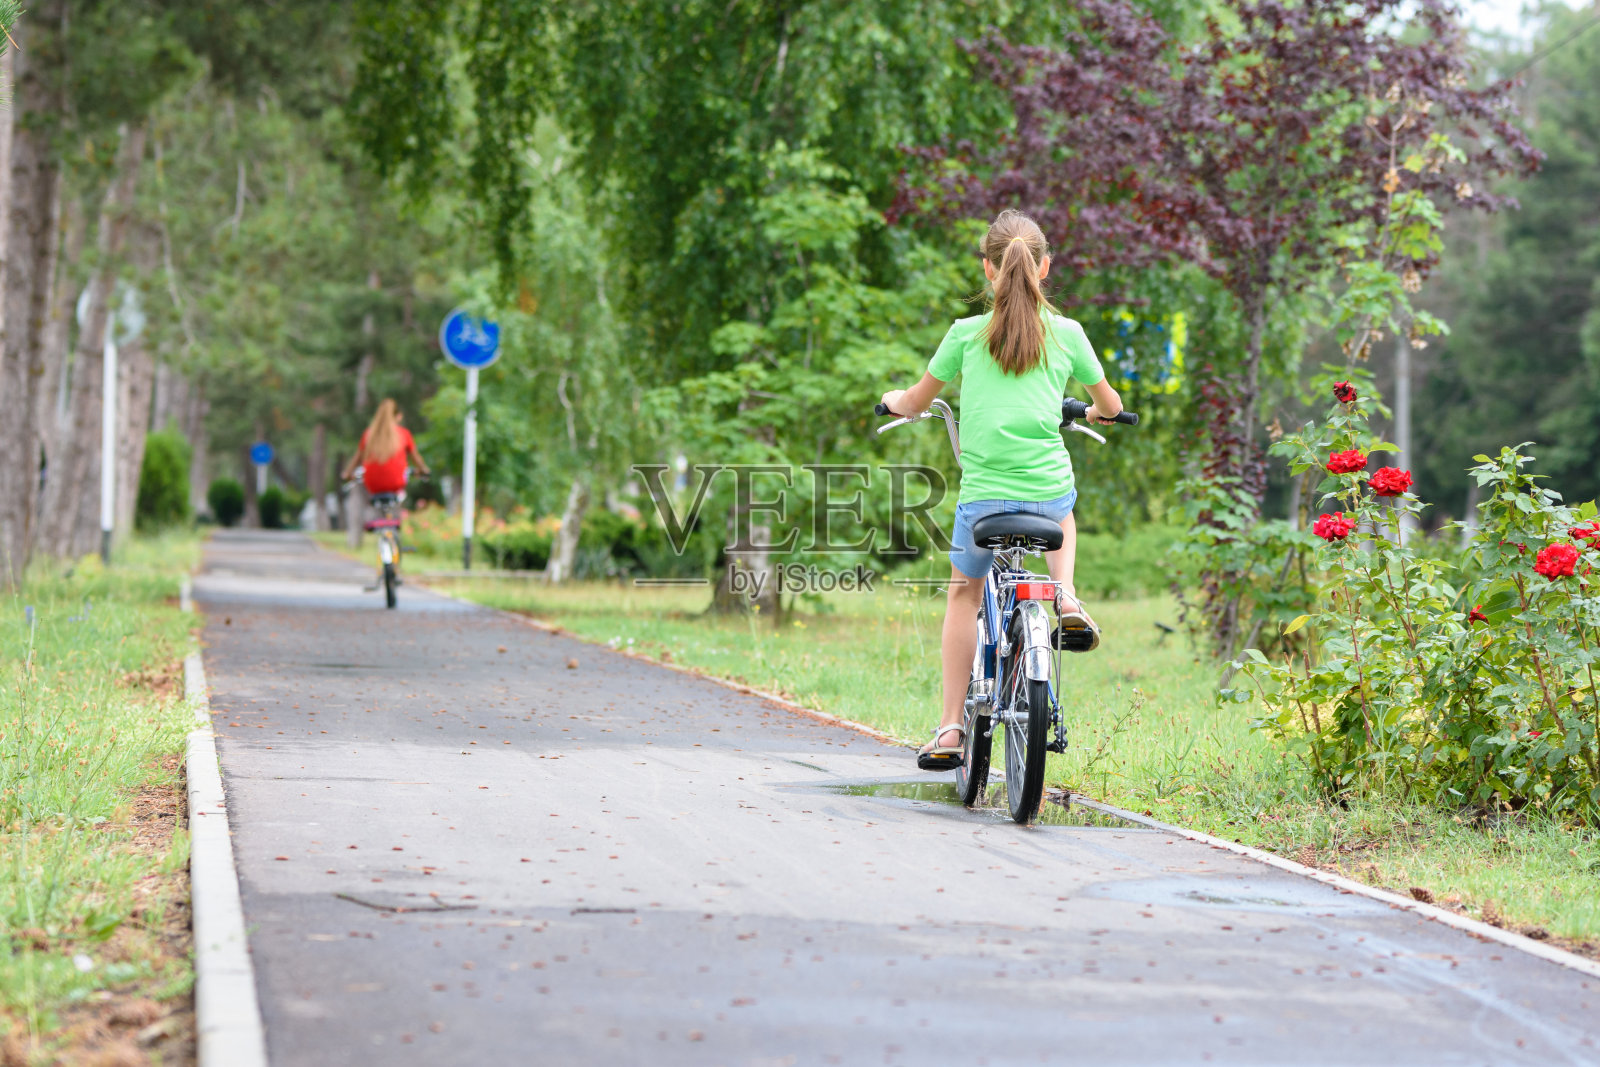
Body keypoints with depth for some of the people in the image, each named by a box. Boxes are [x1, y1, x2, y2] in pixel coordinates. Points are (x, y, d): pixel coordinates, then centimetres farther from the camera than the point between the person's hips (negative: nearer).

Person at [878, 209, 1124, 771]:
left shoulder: (967, 333, -2)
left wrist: (894, 398, 33)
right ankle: (1067, 598, 12)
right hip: (1051, 491, 1)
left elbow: (914, 404, 10)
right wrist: (1095, 413, 41)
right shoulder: (1066, 333, 2)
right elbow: (1109, 405, 17)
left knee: (963, 592, 23)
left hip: (983, 498, -1)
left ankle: (950, 729, 16)